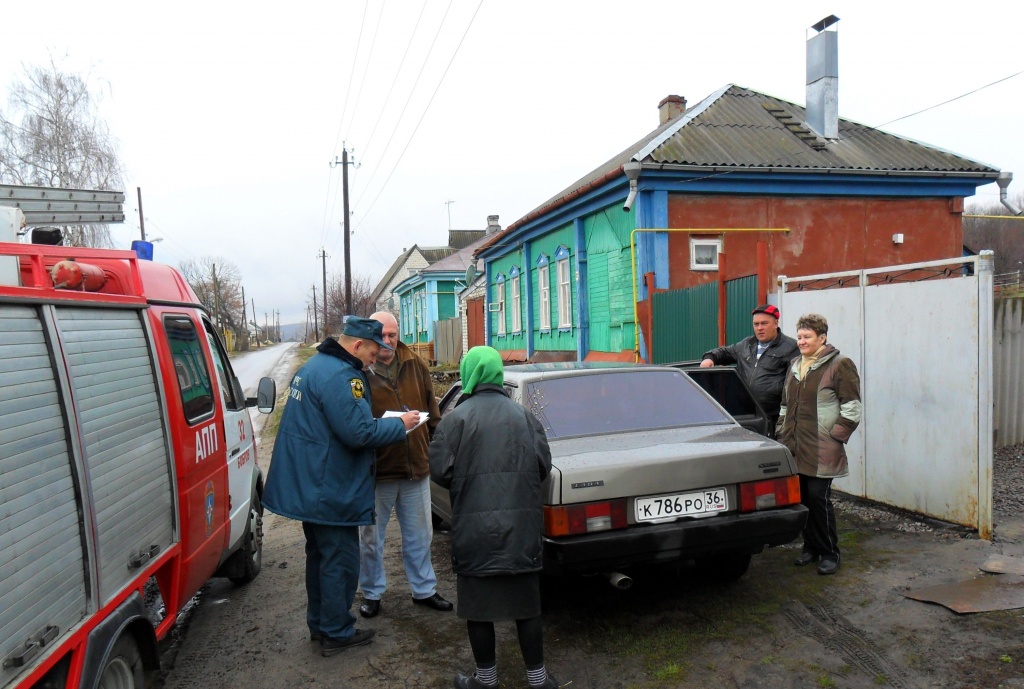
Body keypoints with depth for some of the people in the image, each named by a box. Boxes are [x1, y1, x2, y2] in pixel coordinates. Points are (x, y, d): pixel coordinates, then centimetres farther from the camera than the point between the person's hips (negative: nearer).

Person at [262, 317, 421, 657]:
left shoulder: (314, 366, 11)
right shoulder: (340, 377, -23)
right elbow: (359, 433, -27)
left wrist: (380, 423, 13)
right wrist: (400, 424, -13)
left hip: (308, 486, 11)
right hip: (331, 490, -11)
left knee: (320, 555, 21)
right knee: (340, 561, 4)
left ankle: (319, 623, 35)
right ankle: (336, 633, 17)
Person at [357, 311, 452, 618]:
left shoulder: (415, 366, 4)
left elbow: (432, 411, 11)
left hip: (417, 466, 4)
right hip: (376, 470, -4)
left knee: (419, 535, 17)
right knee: (371, 537, 12)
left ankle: (424, 589, 33)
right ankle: (372, 593, 31)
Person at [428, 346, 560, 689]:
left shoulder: (456, 418, -6)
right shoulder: (525, 416, 4)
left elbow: (439, 469, -8)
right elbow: (543, 465, 3)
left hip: (474, 528, -3)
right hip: (522, 527, 3)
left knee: (478, 606, 11)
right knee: (527, 604, 13)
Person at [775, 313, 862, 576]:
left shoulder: (839, 365, -6)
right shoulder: (795, 366, 16)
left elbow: (851, 409, -9)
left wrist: (834, 438, -12)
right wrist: (782, 434, 16)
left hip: (820, 451, -6)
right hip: (795, 448, 6)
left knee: (818, 497, -6)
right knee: (802, 497, 9)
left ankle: (829, 552, 10)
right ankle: (810, 547, 24)